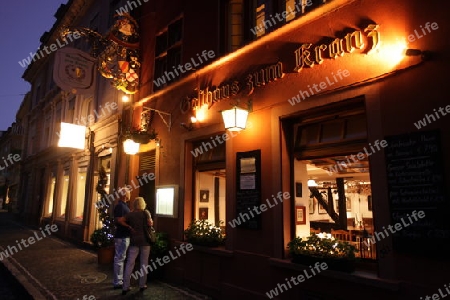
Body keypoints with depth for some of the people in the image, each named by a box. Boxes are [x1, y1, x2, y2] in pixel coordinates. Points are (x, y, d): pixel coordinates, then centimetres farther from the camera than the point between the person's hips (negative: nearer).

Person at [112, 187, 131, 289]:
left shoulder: (123, 205, 14)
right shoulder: (120, 206, -17)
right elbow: (118, 221, -24)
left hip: (124, 236, 10)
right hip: (122, 236, -10)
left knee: (120, 258, 18)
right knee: (119, 258, -2)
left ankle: (120, 279, 30)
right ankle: (117, 282, 6)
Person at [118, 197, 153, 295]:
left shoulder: (130, 214, 3)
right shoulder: (146, 212, -5)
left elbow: (120, 220, -7)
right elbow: (150, 223, -15)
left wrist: (129, 227, 0)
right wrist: (152, 221, 6)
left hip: (134, 241, 2)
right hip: (145, 240, -2)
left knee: (130, 263, 5)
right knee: (144, 263, 9)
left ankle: (125, 287, 6)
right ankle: (142, 285, 17)